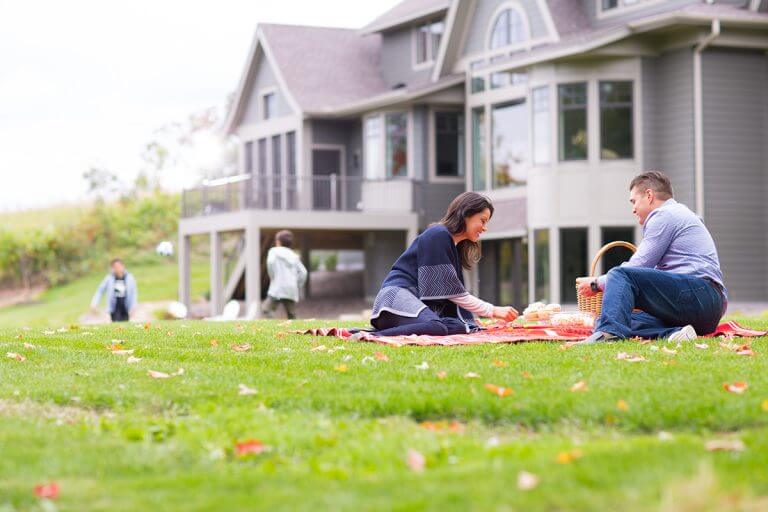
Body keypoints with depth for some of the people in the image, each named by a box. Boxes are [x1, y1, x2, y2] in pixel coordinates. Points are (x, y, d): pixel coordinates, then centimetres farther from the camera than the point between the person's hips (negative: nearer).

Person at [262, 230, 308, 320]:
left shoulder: (274, 251, 8)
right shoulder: (294, 256, 20)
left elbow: (270, 262, -14)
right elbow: (303, 272, 10)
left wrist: (272, 277, -3)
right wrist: (297, 286, 14)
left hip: (278, 287, -5)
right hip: (292, 290, 5)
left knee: (266, 309, -10)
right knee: (291, 315, 9)